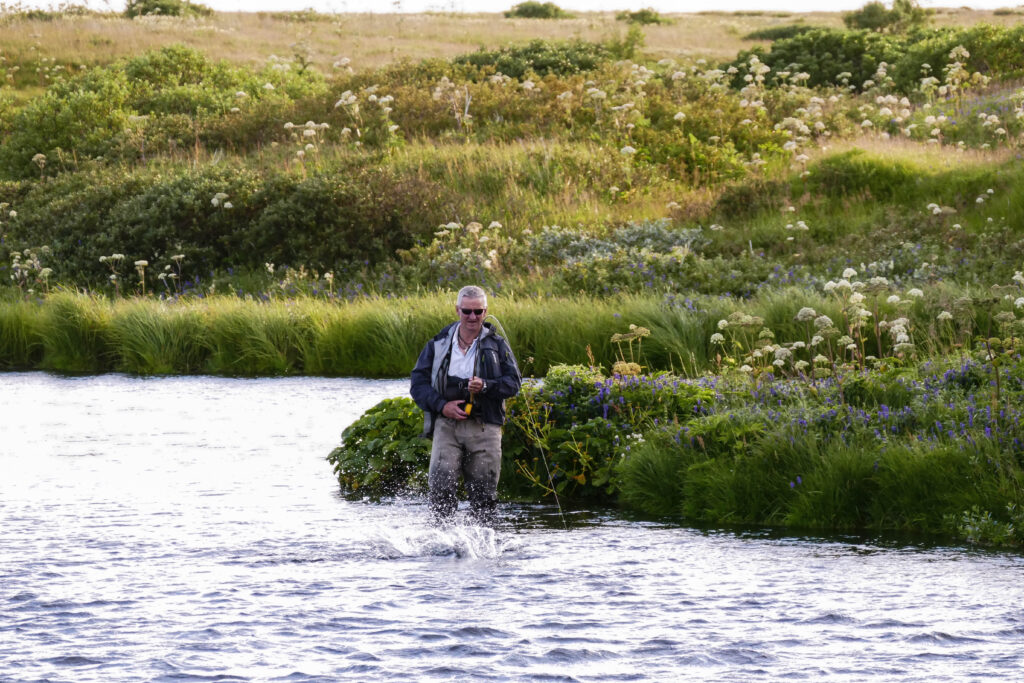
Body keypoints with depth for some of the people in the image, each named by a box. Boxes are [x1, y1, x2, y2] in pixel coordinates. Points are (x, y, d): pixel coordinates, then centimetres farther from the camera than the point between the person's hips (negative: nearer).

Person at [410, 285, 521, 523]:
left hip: (484, 428, 0)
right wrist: (442, 405, -8)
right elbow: (418, 383, 9)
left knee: (484, 494, 0)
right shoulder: (438, 345, 11)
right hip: (447, 424, 0)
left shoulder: (497, 345, 10)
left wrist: (486, 386, -15)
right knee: (441, 486, -16)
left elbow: (514, 382, 4)